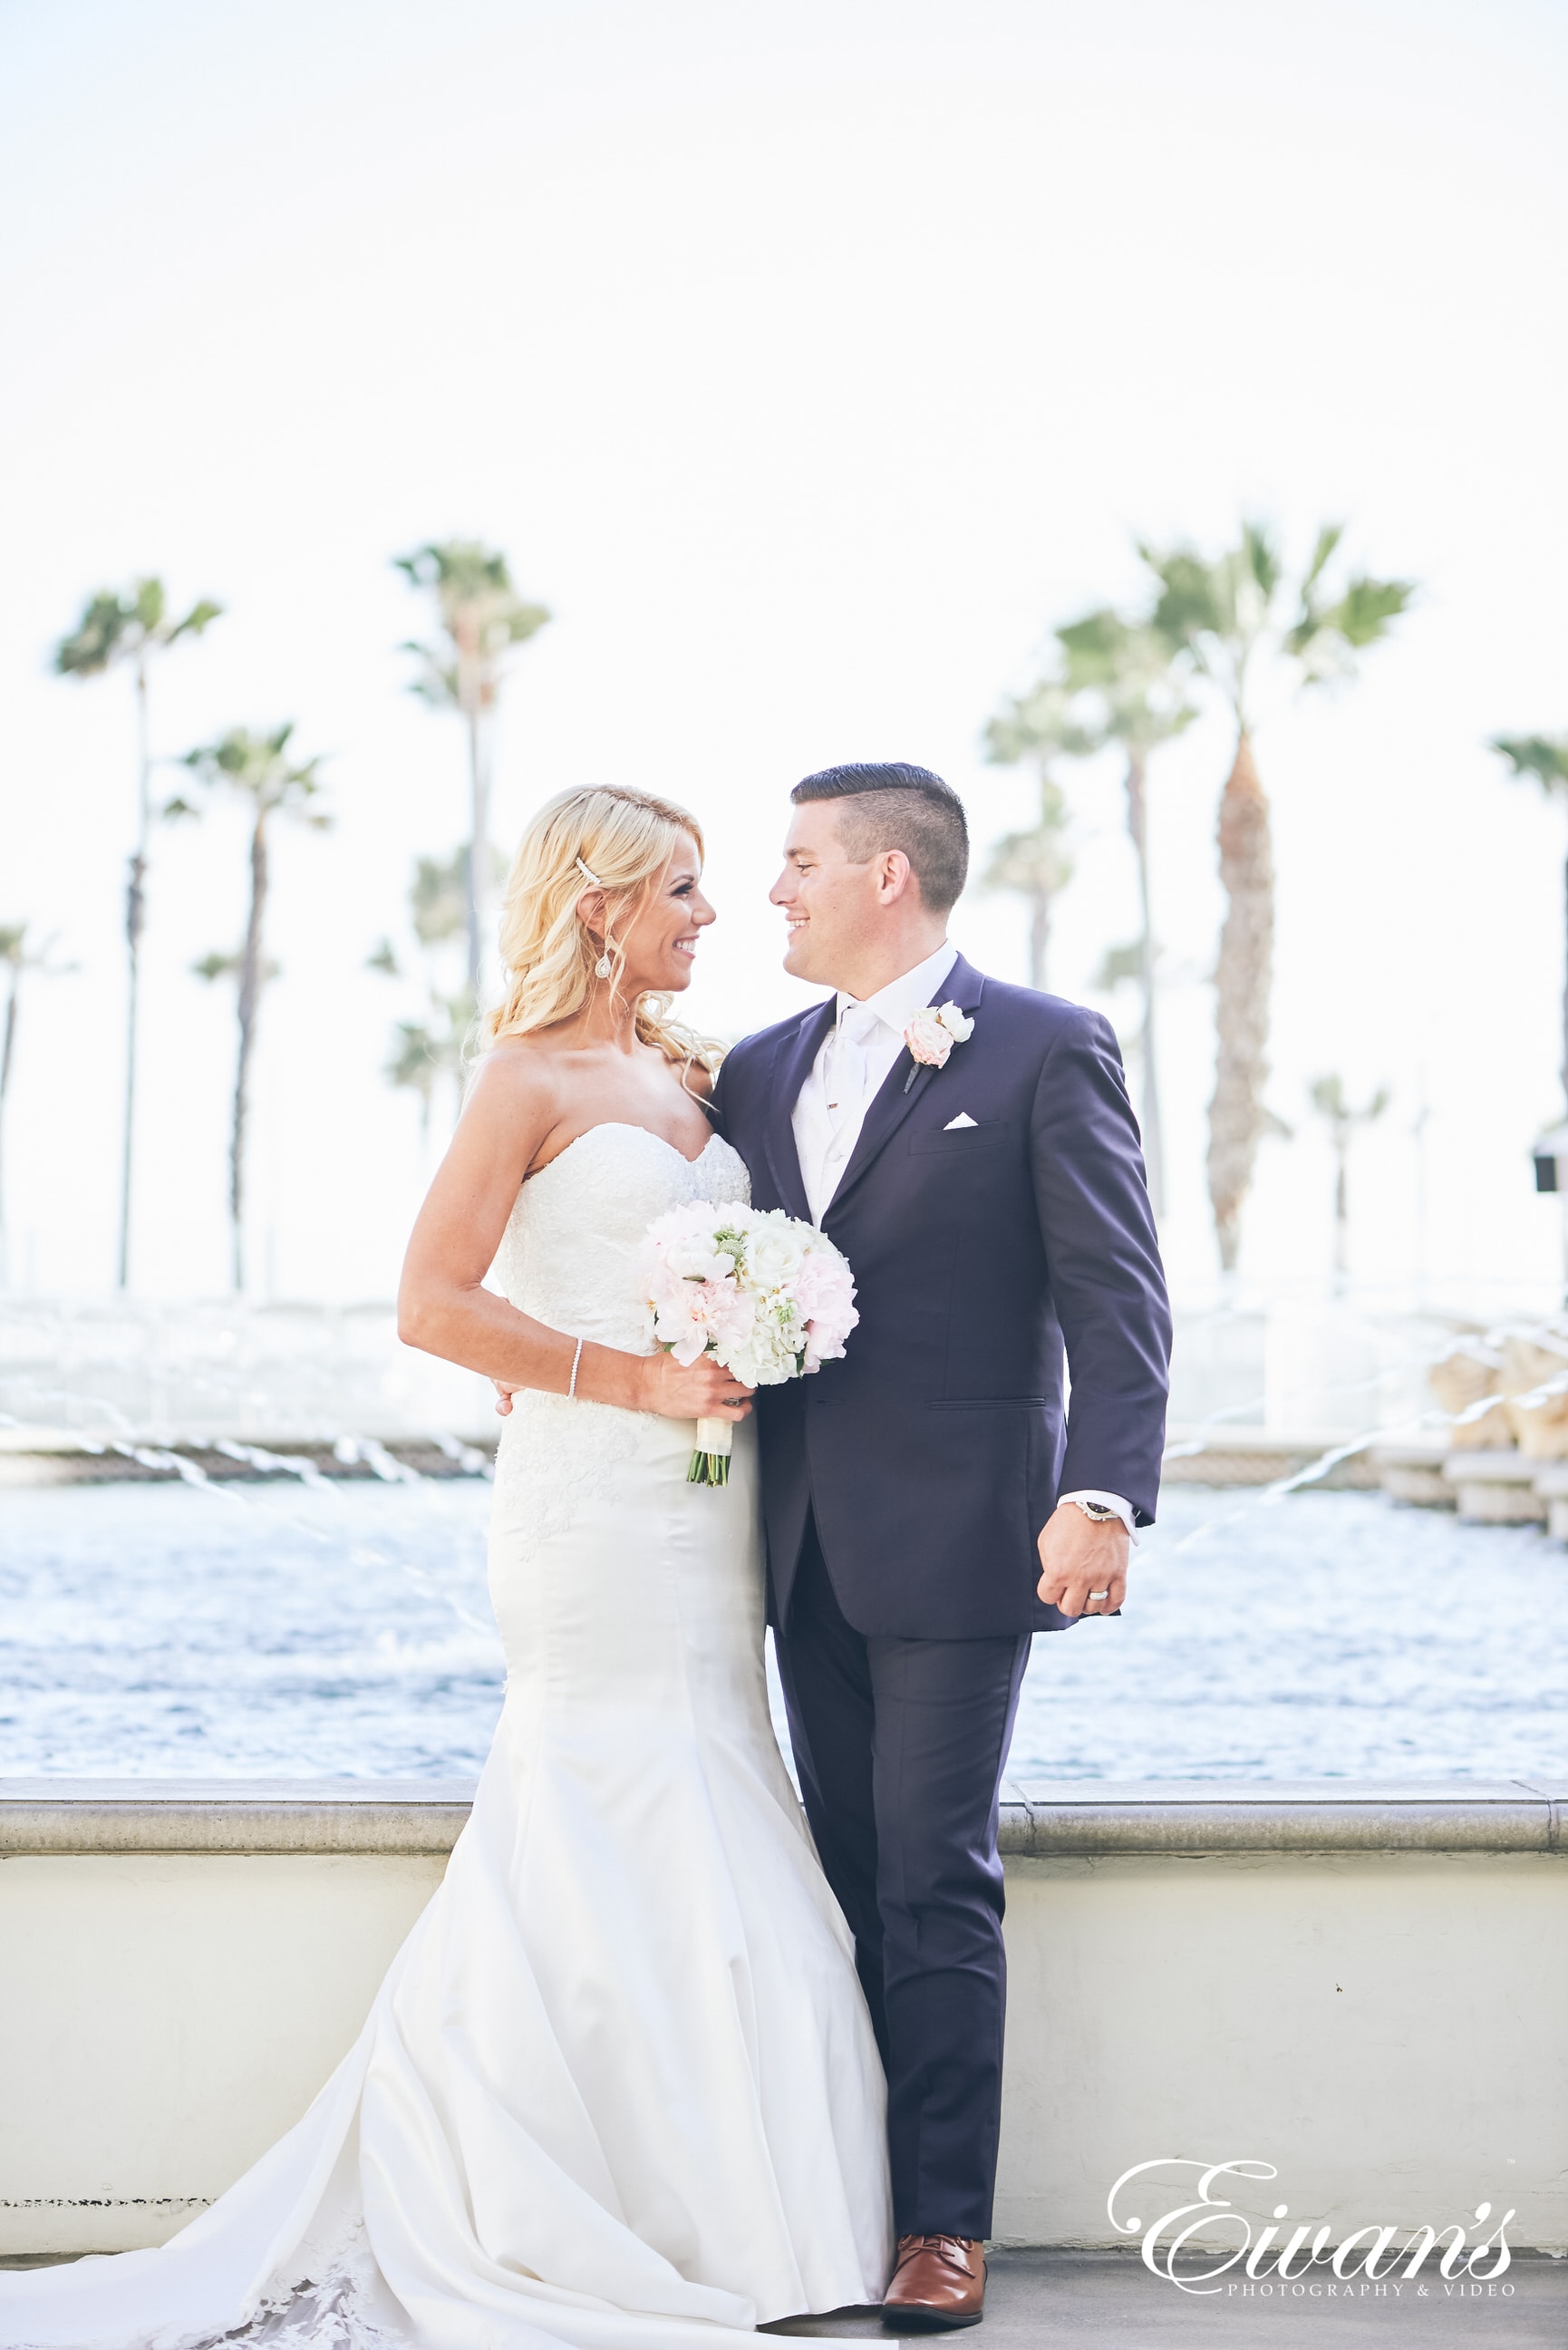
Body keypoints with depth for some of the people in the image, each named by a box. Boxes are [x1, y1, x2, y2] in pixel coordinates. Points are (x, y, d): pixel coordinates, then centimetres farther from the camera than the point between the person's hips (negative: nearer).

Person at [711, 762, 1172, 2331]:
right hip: (808, 1542, 6)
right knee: (853, 1879, 11)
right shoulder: (758, 1070, 14)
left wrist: (1103, 1499, -20)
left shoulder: (1047, 1051, -5)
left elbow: (1117, 1300, -10)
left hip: (955, 1542, -6)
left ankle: (947, 2223, 5)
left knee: (935, 1885, -3)